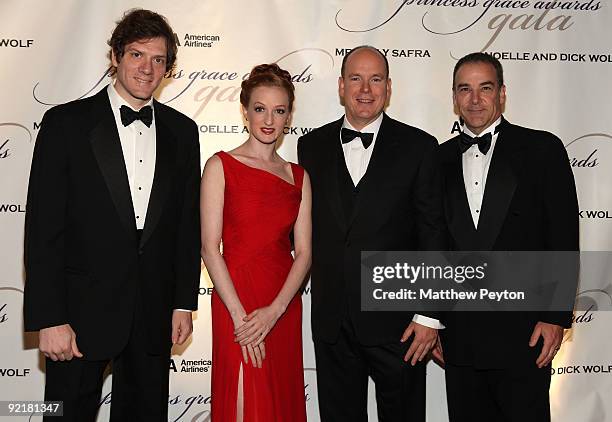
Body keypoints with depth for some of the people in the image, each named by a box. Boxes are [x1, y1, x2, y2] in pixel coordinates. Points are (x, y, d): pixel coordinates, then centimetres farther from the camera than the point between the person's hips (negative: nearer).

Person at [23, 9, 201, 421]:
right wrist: (50, 319, -12)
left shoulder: (182, 131, 7)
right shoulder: (67, 123, -4)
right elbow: (43, 227, -8)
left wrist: (185, 303, 6)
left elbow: (188, 223, 9)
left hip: (154, 315, 3)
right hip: (82, 311, -3)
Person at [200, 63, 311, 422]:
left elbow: (303, 252, 2)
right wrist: (240, 315, -14)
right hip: (235, 301, -4)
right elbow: (210, 247, -8)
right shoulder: (221, 166, -2)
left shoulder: (298, 175, 9)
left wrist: (274, 311, -12)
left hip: (284, 305, 4)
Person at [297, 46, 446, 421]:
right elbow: (306, 226, 8)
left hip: (397, 320, -2)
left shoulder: (418, 147, -3)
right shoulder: (312, 146, 6)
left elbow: (433, 235, -4)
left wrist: (430, 316, -8)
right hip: (332, 321, 3)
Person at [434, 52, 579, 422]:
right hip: (459, 335, 3)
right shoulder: (440, 159, 9)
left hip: (523, 334, -3)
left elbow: (563, 239, -3)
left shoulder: (542, 149, 0)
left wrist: (556, 316, -9)